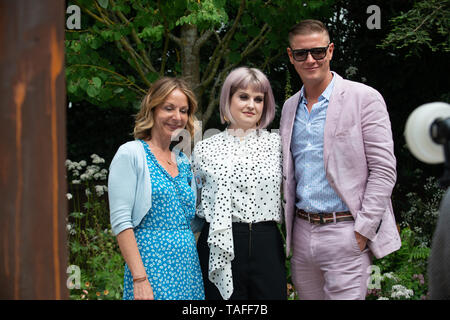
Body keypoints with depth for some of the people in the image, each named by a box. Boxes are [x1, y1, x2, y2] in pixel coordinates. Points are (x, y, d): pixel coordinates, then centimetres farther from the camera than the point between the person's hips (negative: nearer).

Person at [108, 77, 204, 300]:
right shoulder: (131, 154, -4)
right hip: (152, 264, -6)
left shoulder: (183, 162, 15)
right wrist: (140, 278, -19)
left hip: (189, 264, 7)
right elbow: (120, 221, -12)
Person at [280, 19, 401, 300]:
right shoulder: (290, 107, 13)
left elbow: (383, 169, -9)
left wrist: (363, 230, -14)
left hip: (345, 232, -6)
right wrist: (287, 226, 11)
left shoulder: (364, 98, -5)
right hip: (302, 232, 6)